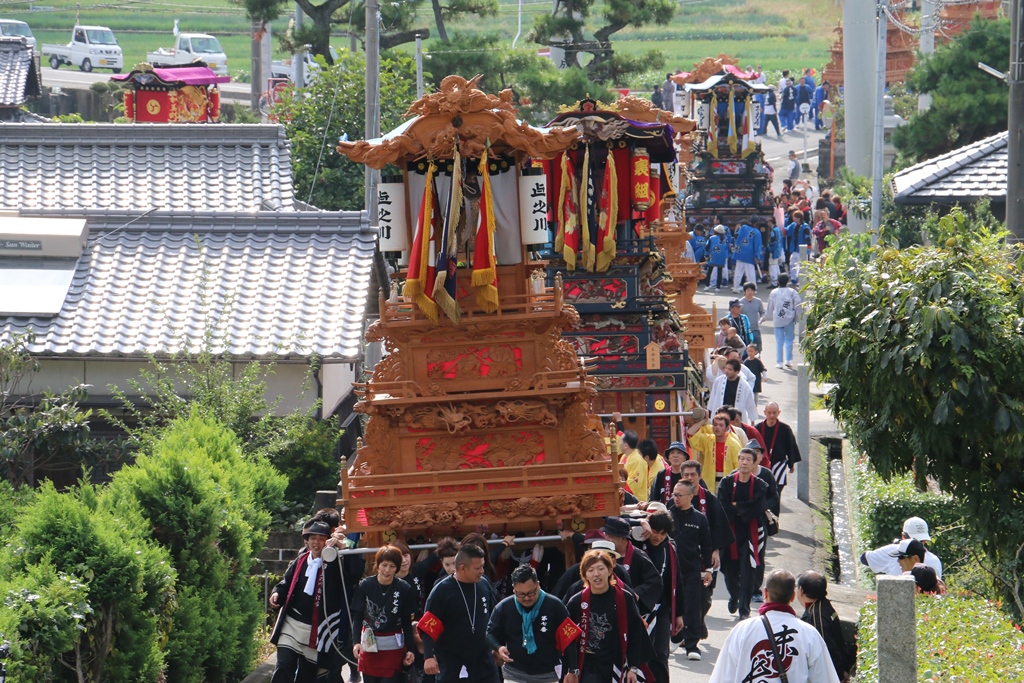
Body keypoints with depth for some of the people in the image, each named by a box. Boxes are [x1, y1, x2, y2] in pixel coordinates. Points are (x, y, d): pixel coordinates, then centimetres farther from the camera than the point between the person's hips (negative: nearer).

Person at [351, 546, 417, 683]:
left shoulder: (404, 589, -8)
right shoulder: (365, 586, -6)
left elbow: (407, 622, 0)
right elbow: (357, 616, -5)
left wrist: (410, 650, -3)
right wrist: (356, 642, -18)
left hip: (393, 647, -2)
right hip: (369, 645, 2)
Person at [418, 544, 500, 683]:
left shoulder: (484, 586, 2)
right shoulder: (442, 591, -12)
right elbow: (428, 627, -14)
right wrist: (429, 656, -24)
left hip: (481, 654, 4)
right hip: (450, 655, -4)